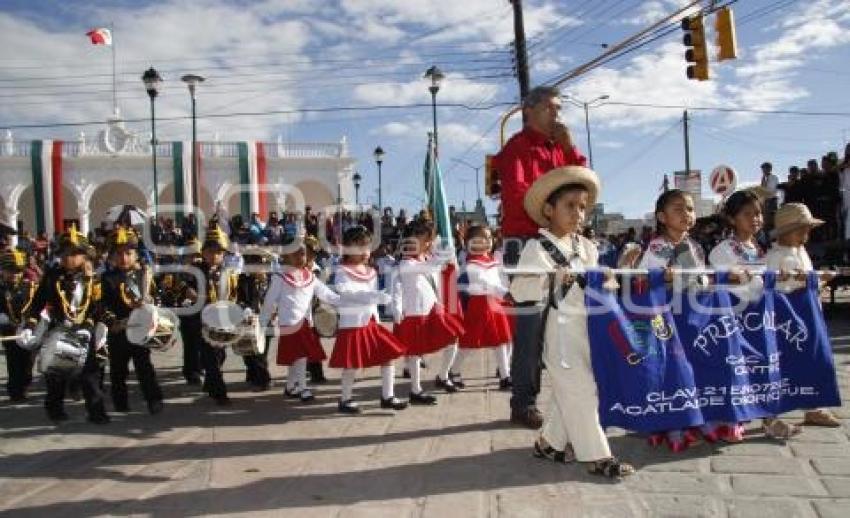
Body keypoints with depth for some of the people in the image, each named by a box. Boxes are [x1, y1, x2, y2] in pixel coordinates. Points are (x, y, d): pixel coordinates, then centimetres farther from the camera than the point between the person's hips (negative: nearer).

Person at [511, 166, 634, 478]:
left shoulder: (586, 246, 13)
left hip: (588, 325, 8)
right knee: (581, 391, -3)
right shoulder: (537, 247, -11)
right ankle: (596, 455, 9)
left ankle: (550, 441, 31)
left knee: (570, 392, 15)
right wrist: (551, 279, -30)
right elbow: (519, 290, -18)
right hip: (561, 329, -8)